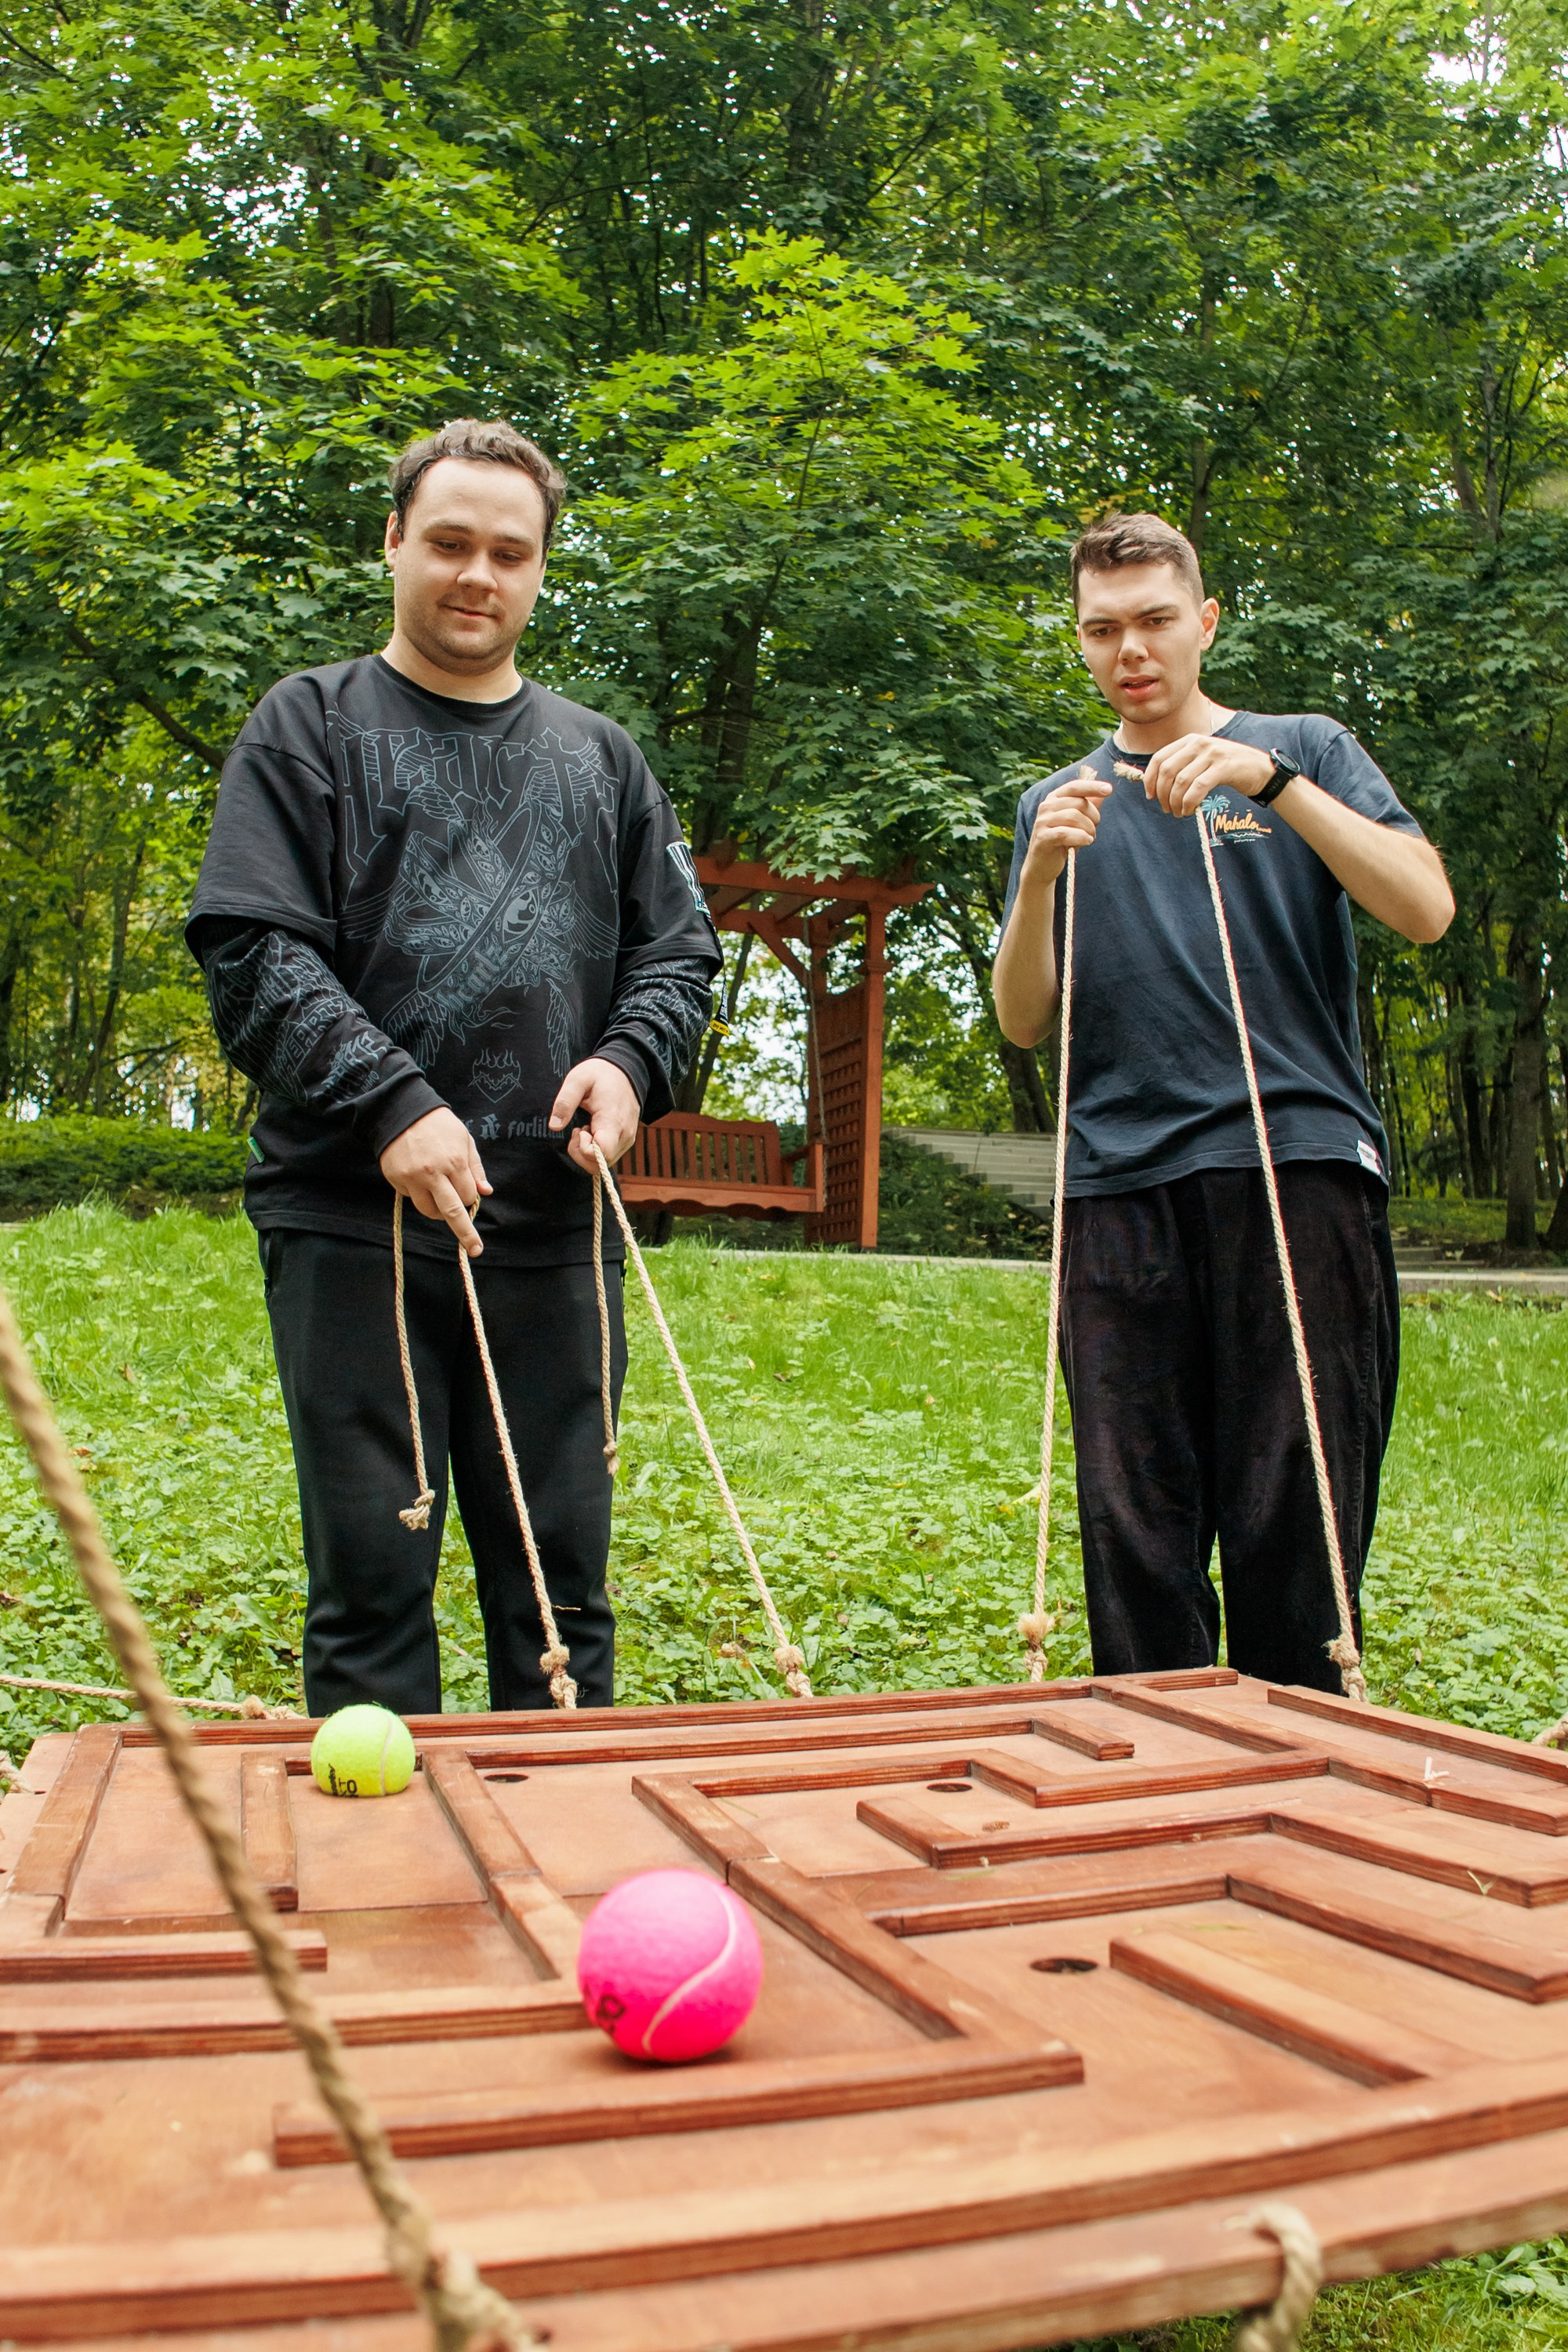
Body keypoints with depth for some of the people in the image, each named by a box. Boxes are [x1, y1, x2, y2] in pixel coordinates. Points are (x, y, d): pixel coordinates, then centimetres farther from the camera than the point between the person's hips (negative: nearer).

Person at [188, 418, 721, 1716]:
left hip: (557, 1226, 4)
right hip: (353, 1224, -3)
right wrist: (394, 1106, -16)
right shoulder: (310, 725, 7)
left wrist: (629, 1063, -5)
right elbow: (253, 953, -4)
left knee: (563, 1582, 10)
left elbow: (681, 949, 16)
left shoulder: (601, 756, 18)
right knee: (373, 1575, 2)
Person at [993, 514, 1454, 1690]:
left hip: (1298, 1165, -2)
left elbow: (1426, 909, -4)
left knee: (1294, 1528, -3)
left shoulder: (1304, 750, 13)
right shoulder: (1060, 802, 19)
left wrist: (1269, 777, -14)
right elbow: (1024, 1022, 11)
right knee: (1134, 1539, 1)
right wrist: (1042, 875, -6)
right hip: (1120, 1187, 2)